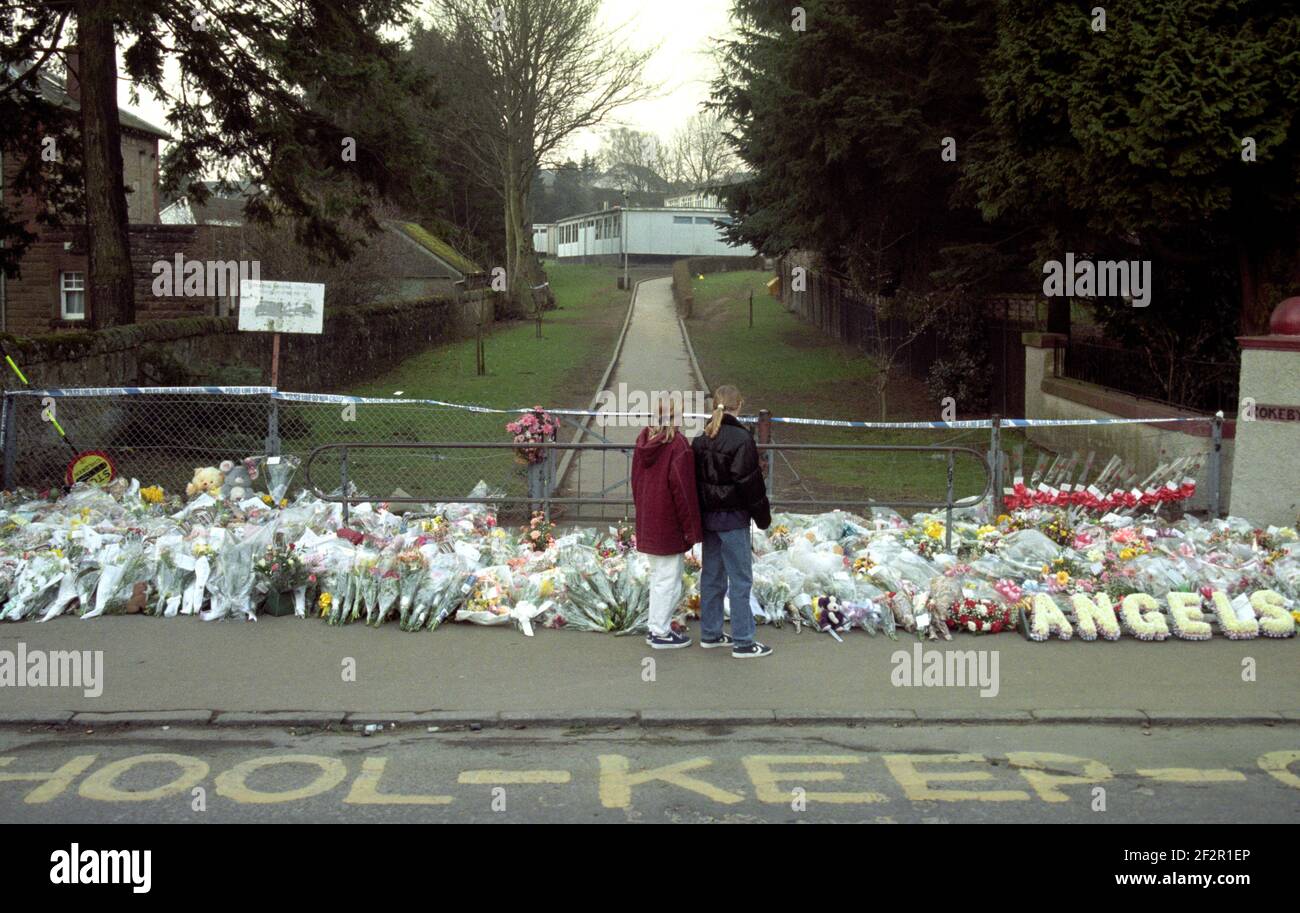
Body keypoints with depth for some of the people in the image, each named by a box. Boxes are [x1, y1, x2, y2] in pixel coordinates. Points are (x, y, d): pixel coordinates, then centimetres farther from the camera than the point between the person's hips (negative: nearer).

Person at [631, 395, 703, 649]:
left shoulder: (643, 440, 5)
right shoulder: (678, 445, -19)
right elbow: (683, 488, -18)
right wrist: (691, 528, -11)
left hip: (647, 522, 8)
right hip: (669, 524, -8)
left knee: (657, 575, 18)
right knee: (669, 579, 2)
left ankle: (656, 627, 25)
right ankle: (661, 633, 8)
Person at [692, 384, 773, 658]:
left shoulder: (700, 440, 6)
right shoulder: (741, 438, -16)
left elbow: (696, 479, 11)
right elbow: (750, 482, -15)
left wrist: (700, 514, 18)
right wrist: (763, 516, -5)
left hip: (708, 517, 7)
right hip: (733, 519, -7)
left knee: (711, 576, 16)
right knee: (741, 580, -1)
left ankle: (710, 633, 24)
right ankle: (743, 642, 3)